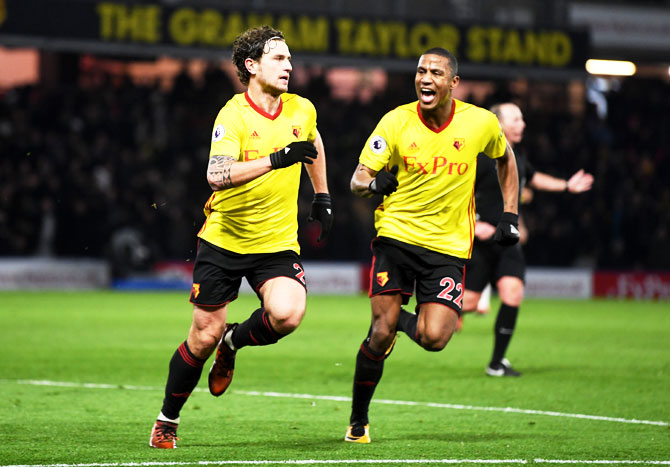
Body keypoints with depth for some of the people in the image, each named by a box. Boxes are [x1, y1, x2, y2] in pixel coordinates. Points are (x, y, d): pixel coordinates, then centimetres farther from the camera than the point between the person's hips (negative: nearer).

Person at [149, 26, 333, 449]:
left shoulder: (301, 110, 1)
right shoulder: (233, 115, -15)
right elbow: (217, 175, -31)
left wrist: (322, 198, 25)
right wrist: (277, 159, -37)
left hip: (278, 242, 3)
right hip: (223, 240, -3)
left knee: (287, 314, -24)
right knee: (204, 337, 1)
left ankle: (234, 342, 10)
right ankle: (167, 421, 24)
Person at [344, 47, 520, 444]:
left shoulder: (480, 122, -4)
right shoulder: (396, 122, -7)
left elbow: (505, 158, 18)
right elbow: (358, 180, -5)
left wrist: (510, 214, 11)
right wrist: (373, 183, -29)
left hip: (449, 245, 1)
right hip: (397, 233, -1)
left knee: (434, 338, -17)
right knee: (381, 334, -10)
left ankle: (403, 321, 20)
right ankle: (358, 421, 11)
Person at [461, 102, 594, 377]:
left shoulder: (517, 159, 11)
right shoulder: (480, 158, -12)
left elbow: (531, 178, 35)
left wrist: (566, 186, 33)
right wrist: (472, 224, -24)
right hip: (480, 241, -6)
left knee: (513, 293, -14)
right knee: (469, 302, -7)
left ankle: (497, 363, -5)